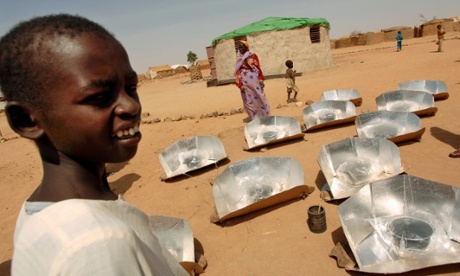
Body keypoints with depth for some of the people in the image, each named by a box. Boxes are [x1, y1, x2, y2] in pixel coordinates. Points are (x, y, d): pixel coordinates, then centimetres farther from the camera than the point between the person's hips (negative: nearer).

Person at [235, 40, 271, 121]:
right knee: (249, 101, 4)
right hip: (245, 82, 2)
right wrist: (240, 85, -6)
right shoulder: (238, 58, 8)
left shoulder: (253, 56, 4)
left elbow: (258, 68, 1)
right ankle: (255, 119, 14)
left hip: (254, 80, -1)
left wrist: (261, 80, -6)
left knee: (260, 99, 3)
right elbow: (238, 72, 3)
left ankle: (266, 117, 14)